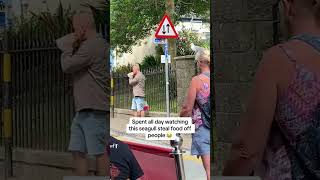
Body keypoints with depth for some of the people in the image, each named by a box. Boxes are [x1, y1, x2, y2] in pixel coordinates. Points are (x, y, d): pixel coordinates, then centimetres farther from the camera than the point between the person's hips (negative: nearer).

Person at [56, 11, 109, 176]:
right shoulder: (86, 44, 20)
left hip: (94, 110, -10)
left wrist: (68, 48, 4)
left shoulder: (93, 45, -12)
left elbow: (67, 66, -11)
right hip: (82, 111, 10)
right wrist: (74, 40, 7)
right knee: (77, 152, 8)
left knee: (99, 152, -7)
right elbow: (60, 42, 24)